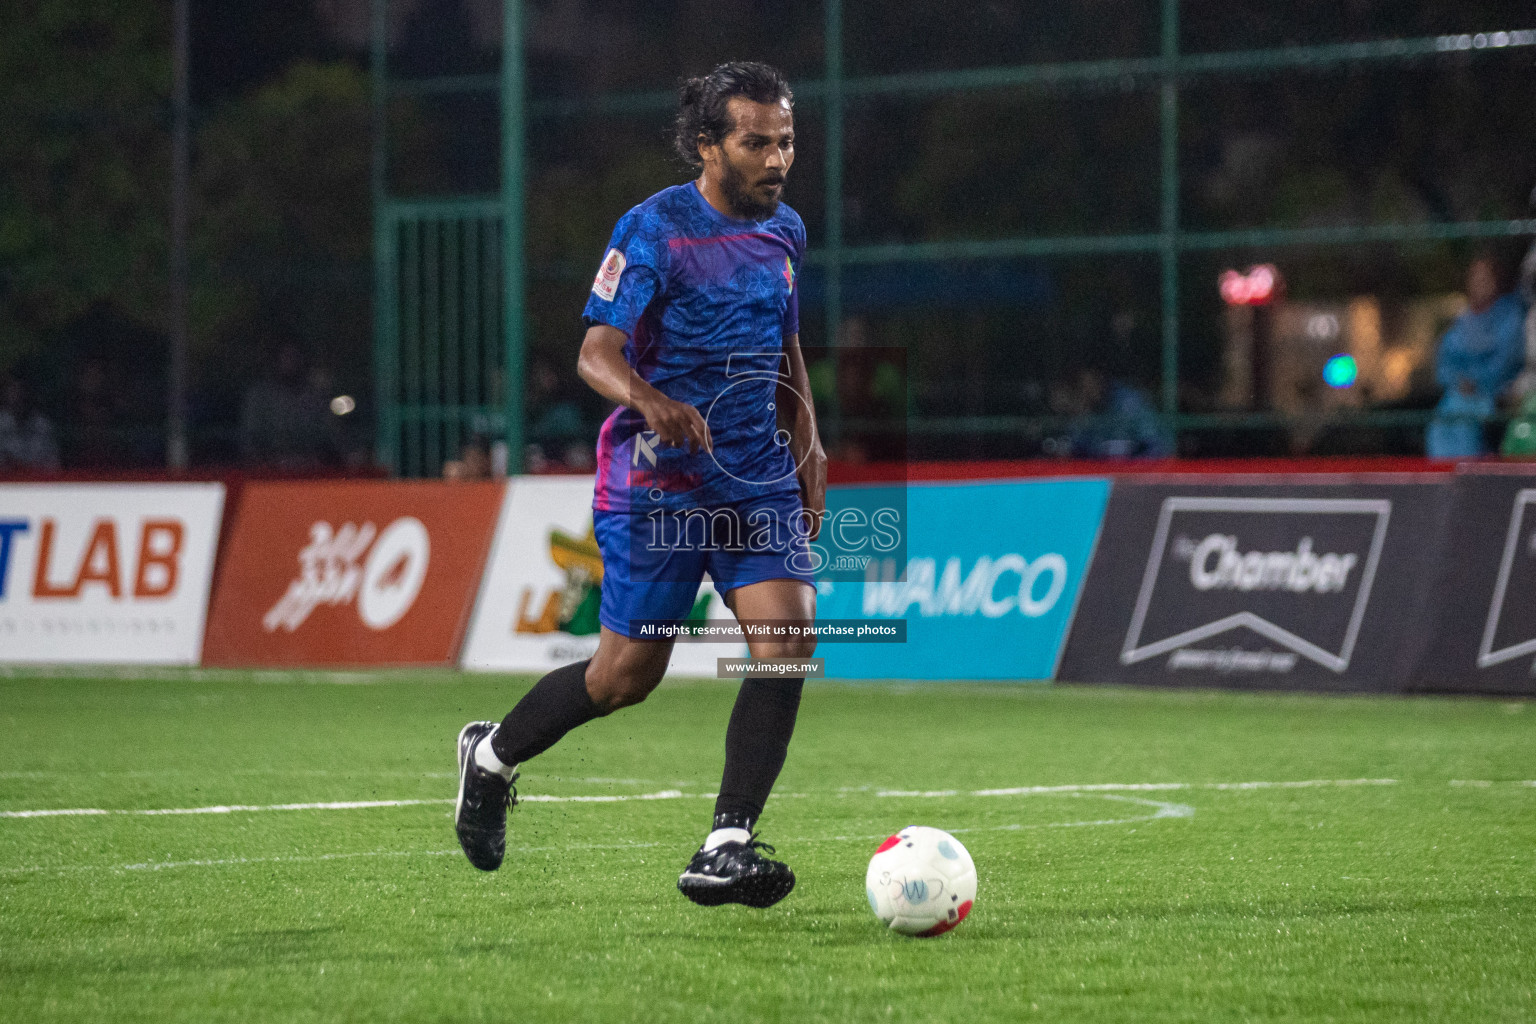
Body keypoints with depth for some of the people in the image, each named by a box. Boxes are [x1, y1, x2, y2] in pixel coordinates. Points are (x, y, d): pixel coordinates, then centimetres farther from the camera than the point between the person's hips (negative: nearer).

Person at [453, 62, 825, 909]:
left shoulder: (784, 232, 9)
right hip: (656, 483, -5)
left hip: (758, 480, 5)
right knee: (628, 673, 2)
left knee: (788, 634, -16)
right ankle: (491, 757, 31)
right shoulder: (654, 230, -12)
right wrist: (652, 401, -37)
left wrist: (809, 446, 16)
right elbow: (596, 354, -17)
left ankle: (726, 848, -13)